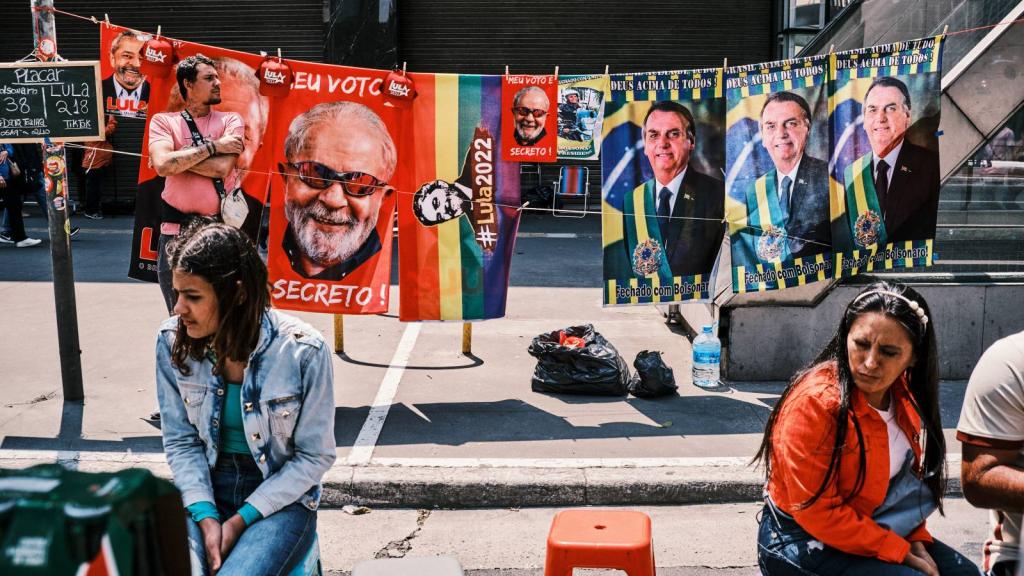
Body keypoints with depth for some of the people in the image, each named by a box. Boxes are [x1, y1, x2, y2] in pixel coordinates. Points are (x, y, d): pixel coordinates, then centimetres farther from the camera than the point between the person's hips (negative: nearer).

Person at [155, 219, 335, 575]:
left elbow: (314, 457, -9)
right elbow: (180, 441, 1)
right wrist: (205, 516, -13)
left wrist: (241, 520, -13)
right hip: (203, 489, 2)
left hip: (281, 497, -2)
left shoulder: (303, 351, -17)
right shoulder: (173, 342, -7)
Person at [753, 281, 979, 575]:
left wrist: (915, 539, -2)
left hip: (870, 527, 8)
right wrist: (899, 550, -18)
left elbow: (909, 474, 12)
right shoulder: (815, 403, -27)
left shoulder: (901, 393, -3)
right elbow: (816, 511, -24)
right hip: (804, 543, -8)